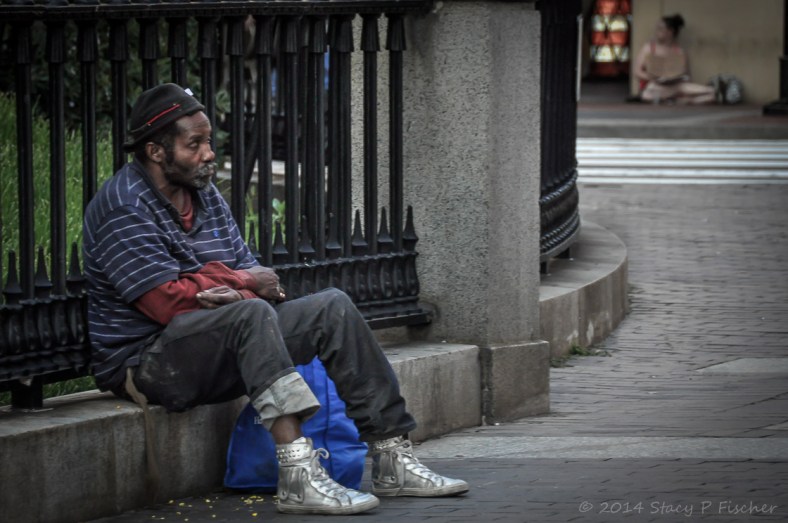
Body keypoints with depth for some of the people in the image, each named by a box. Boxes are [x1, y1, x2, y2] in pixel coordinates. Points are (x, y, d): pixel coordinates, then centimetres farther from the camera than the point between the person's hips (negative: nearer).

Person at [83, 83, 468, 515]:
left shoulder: (204, 194, 13)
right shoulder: (123, 208, -15)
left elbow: (249, 270, 9)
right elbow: (170, 300, -22)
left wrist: (235, 292, -18)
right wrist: (245, 283, -9)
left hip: (219, 351, 9)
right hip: (146, 362, -9)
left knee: (332, 308, 0)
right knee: (250, 313, -35)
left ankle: (392, 460, -4)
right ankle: (298, 476, -45)